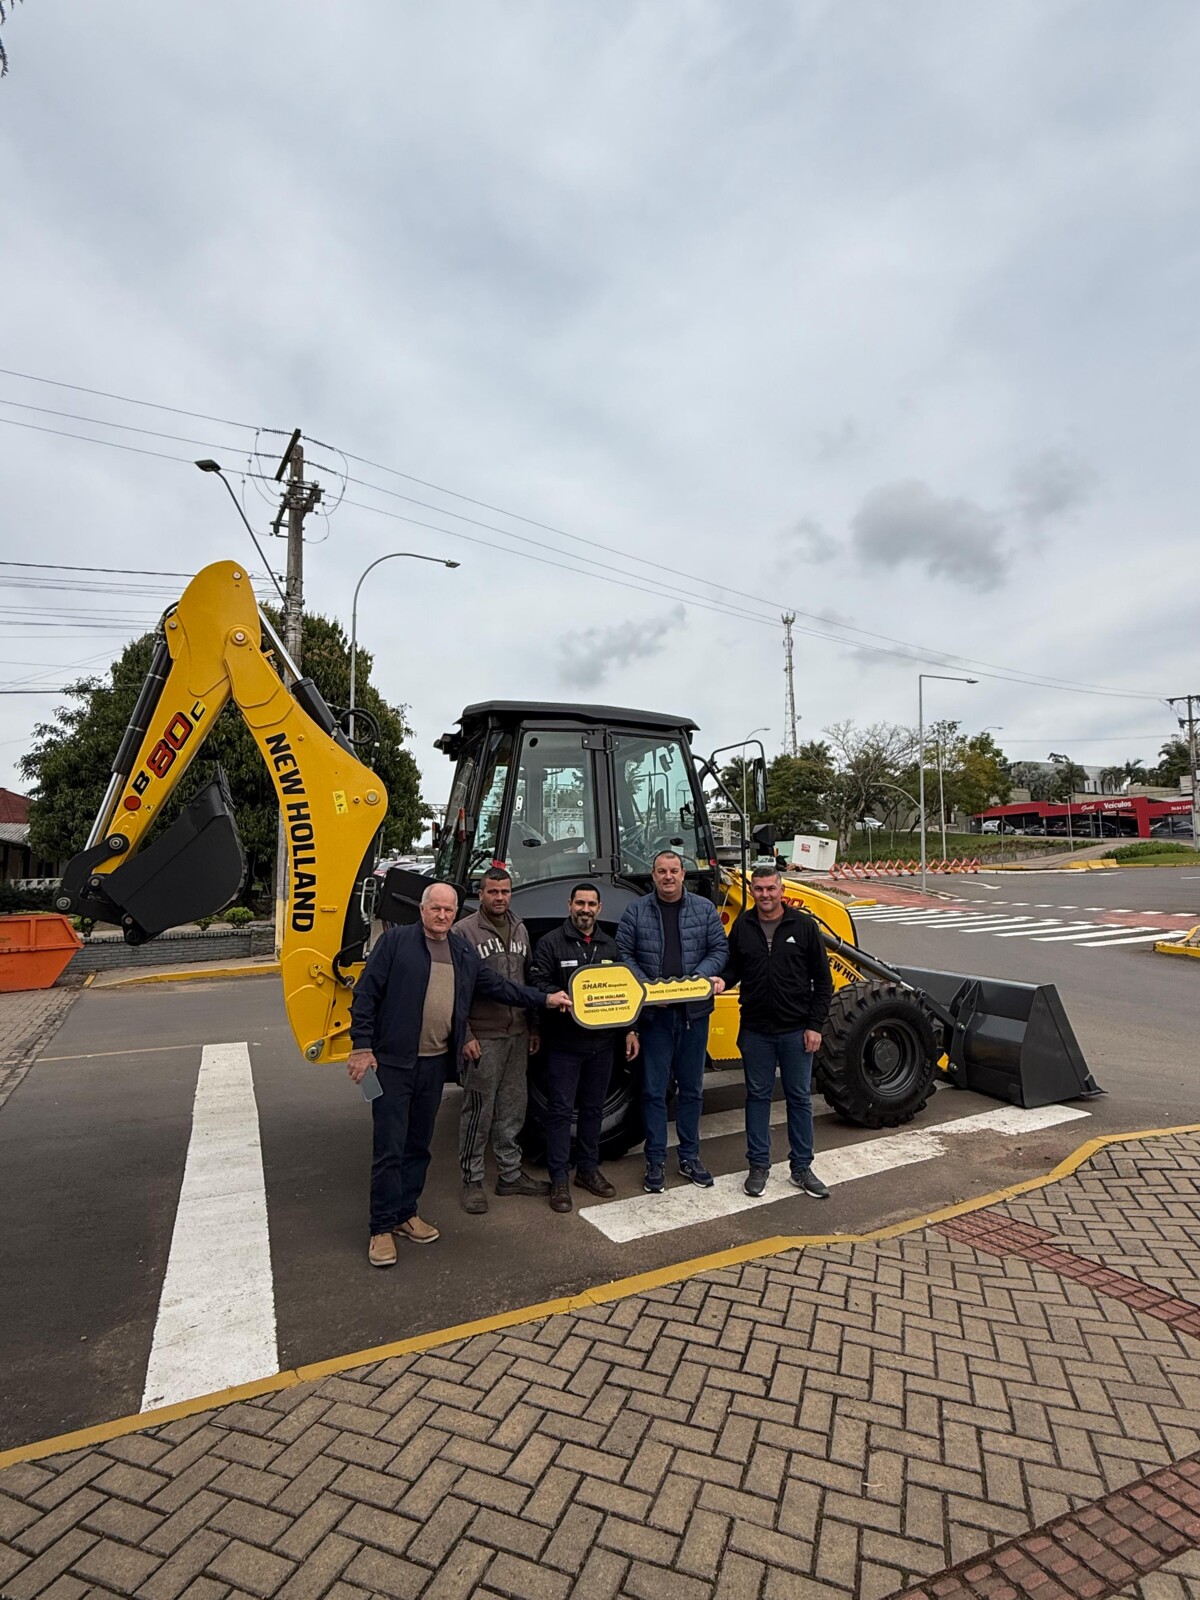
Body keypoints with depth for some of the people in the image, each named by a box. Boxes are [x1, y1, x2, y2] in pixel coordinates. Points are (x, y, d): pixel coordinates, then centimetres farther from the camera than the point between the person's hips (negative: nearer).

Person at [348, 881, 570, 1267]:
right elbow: (365, 995, -8)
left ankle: (406, 1214, 31)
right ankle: (383, 1228, 13)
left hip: (435, 1063, 6)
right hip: (393, 1062, -5)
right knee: (389, 1147, 1)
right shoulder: (395, 941, -7)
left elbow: (497, 986, 16)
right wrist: (362, 1047, -13)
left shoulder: (463, 951, 11)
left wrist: (544, 999, 12)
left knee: (419, 1144, 16)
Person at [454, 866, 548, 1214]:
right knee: (478, 1110, 3)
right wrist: (465, 1036, -14)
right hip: (483, 1037, -6)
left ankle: (511, 1175, 28)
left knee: (513, 1108, 14)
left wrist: (533, 1028, 14)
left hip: (518, 1035, 6)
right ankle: (472, 1181, 19)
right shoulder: (464, 931, -9)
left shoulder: (519, 930, 11)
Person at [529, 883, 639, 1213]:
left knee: (593, 1109, 15)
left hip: (602, 1042, 5)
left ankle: (588, 1169, 30)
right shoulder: (551, 943, -5)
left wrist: (629, 1030, 7)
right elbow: (538, 984, -11)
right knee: (560, 1110, 3)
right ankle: (559, 1180, 13)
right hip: (564, 1043, -4)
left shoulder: (610, 945, 9)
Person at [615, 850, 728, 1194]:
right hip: (654, 1012, -1)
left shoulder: (704, 909, 4)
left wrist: (698, 978, -14)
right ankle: (656, 1161, 19)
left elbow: (719, 949, 2)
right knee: (654, 1090, 5)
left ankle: (690, 1156, 29)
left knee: (692, 1088, 14)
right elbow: (623, 955, -2)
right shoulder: (636, 911, 0)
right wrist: (646, 986, -16)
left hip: (695, 1011, 2)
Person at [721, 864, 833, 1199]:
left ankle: (802, 1168, 25)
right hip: (755, 1030, 1)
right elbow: (732, 968, 10)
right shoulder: (742, 927, 1)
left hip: (796, 1031, -1)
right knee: (757, 1096, 12)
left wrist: (815, 1025, -6)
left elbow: (822, 980, -1)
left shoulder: (804, 926, -4)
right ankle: (758, 1165, 25)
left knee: (799, 1098, 10)